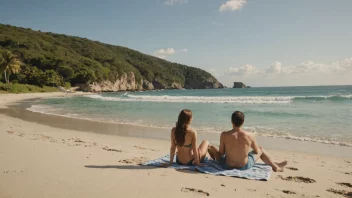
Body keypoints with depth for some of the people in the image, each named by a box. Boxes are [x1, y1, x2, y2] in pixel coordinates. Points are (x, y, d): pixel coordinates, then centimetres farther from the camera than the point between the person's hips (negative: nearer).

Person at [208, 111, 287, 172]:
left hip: (227, 166, 0)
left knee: (211, 147, 24)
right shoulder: (250, 136, -19)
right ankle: (275, 167, 43)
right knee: (260, 149, 27)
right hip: (244, 166, 1)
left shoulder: (224, 135, -21)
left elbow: (221, 153, -8)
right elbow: (257, 151, -1)